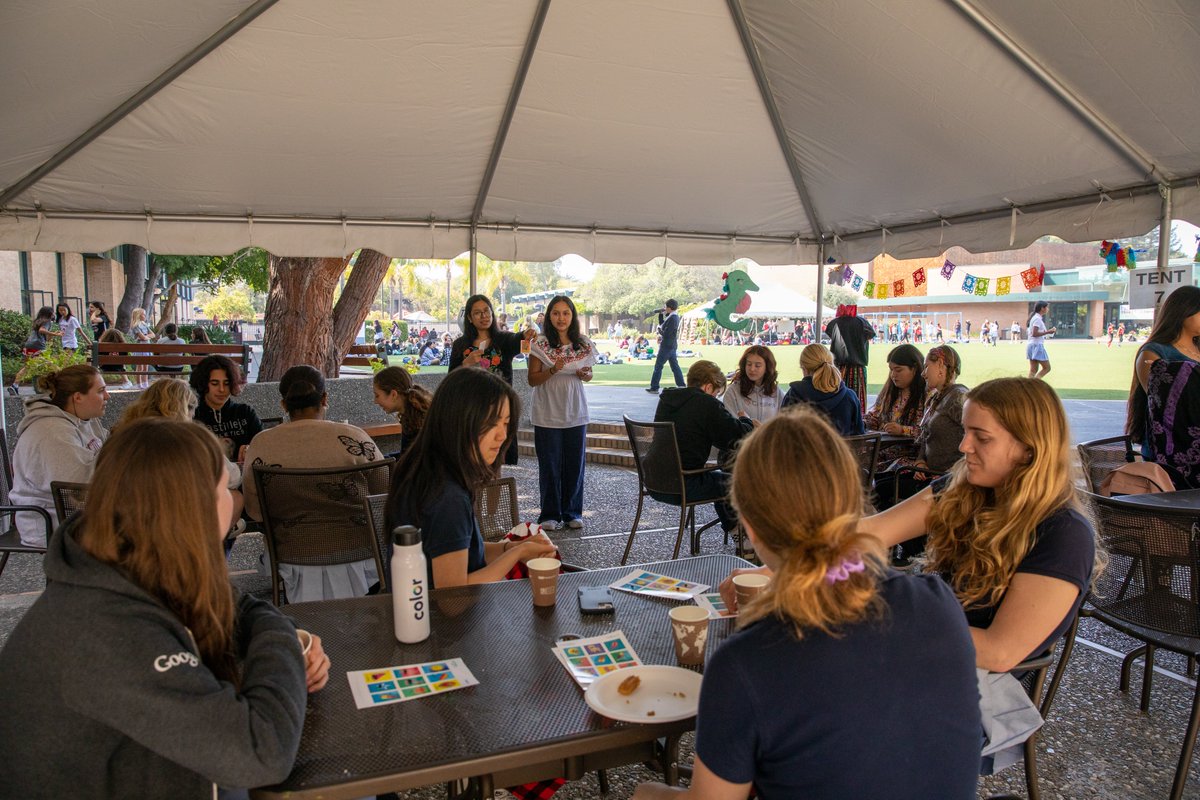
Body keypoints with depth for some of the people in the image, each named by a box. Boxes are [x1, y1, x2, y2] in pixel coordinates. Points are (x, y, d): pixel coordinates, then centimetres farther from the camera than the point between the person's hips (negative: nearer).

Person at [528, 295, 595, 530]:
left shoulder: (584, 344, 3)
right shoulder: (540, 345, -7)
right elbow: (532, 379, -5)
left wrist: (585, 374, -9)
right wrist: (552, 370, -21)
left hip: (576, 414, 3)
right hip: (547, 414, -3)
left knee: (575, 464, 8)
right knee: (550, 466, 3)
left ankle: (572, 512, 22)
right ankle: (550, 514, 16)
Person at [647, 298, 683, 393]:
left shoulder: (672, 318, -21)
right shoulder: (674, 317, 10)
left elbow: (666, 333, -24)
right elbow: (662, 324, 21)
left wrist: (659, 329, -6)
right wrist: (661, 314, 11)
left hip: (666, 346, -10)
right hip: (672, 346, 10)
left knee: (658, 366, -1)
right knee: (675, 366, 11)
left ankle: (654, 388, 5)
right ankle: (681, 386, 11)